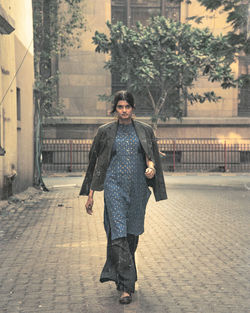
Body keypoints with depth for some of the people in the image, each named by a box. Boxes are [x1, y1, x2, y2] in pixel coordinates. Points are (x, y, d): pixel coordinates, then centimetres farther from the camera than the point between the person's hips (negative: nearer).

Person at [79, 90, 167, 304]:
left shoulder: (145, 130, 9)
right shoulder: (106, 132, 5)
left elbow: (151, 156, 4)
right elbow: (97, 164, 6)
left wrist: (151, 168, -21)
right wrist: (90, 194, 3)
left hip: (138, 188, 3)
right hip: (114, 186, -2)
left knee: (133, 232, 10)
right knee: (118, 232, -12)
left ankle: (118, 272, 34)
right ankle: (126, 285, -11)